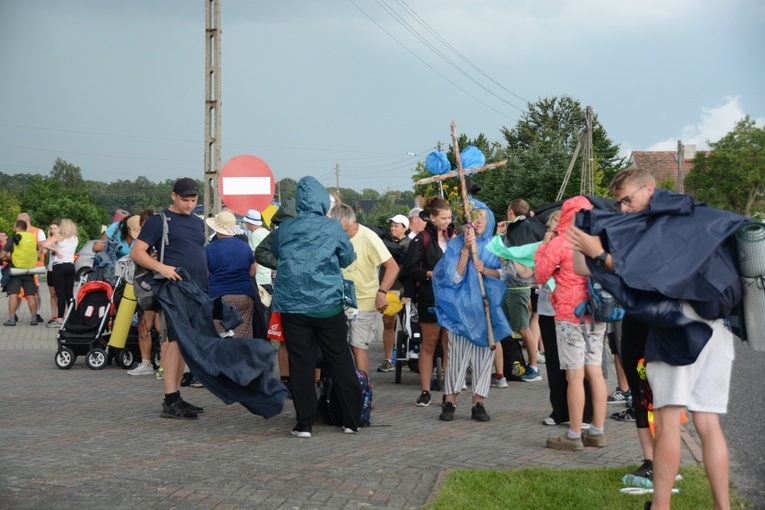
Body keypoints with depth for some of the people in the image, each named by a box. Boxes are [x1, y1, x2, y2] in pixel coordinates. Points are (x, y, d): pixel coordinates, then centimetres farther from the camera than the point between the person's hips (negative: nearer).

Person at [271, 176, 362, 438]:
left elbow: (275, 253, 16)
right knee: (341, 362, 8)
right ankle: (352, 419, 13)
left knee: (301, 365, 4)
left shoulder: (283, 230, 0)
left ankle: (305, 423, 4)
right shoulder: (333, 228, -4)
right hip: (328, 305, -1)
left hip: (293, 306, 1)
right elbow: (348, 258, 8)